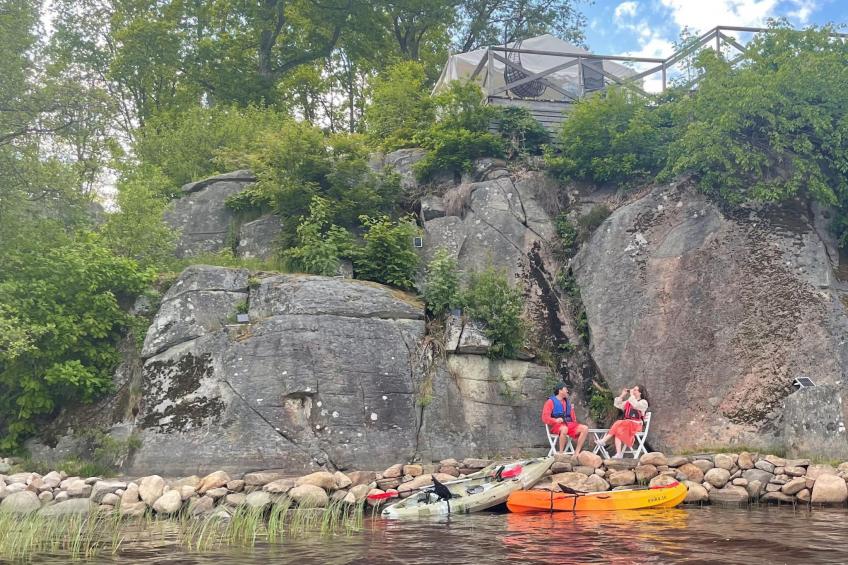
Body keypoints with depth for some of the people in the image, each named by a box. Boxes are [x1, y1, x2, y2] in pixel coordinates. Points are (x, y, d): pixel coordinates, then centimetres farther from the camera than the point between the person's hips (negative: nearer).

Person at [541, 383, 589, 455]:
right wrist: (555, 420, -22)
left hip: (569, 424, 7)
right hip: (557, 425, -6)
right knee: (564, 429, -41)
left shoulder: (567, 402, 23)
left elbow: (572, 417, 23)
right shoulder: (551, 401, 3)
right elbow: (545, 418, -6)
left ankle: (576, 453, -18)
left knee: (585, 428, -16)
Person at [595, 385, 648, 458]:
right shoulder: (628, 402, 24)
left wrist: (632, 395, -8)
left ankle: (604, 441, -30)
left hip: (635, 425, -6)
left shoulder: (643, 402, 4)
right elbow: (617, 404, 20)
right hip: (626, 424, 6)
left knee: (619, 423, -29)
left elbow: (636, 405, -17)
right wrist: (622, 395, 13)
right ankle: (618, 454, -37)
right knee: (618, 430, -26)